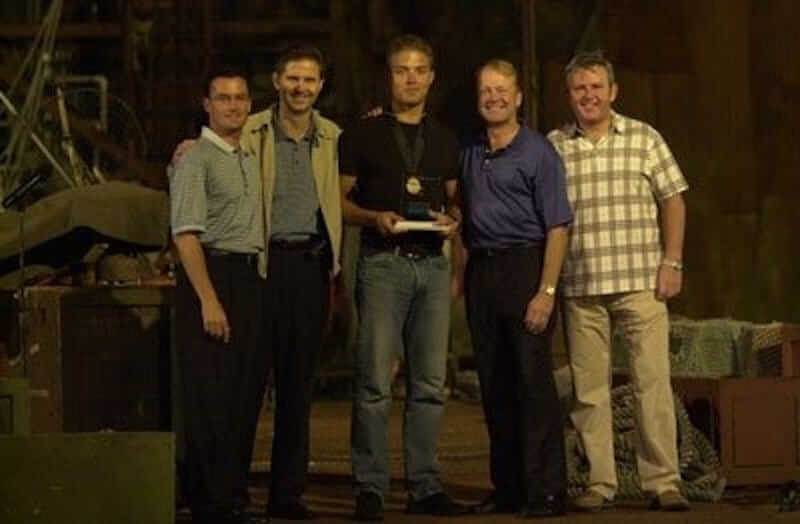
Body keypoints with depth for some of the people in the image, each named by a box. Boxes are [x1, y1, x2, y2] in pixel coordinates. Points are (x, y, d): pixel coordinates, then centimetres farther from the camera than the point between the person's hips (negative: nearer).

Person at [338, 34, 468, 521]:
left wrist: (451, 221, 0)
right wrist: (375, 217, -14)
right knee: (375, 381, -8)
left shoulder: (445, 141, 16)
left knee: (431, 383, 4)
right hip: (383, 261, -4)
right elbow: (339, 200, 4)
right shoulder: (363, 135, 4)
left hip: (433, 262, 4)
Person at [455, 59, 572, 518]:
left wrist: (547, 291, -16)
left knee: (534, 382, -7)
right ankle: (508, 489, 14)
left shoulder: (538, 152, -4)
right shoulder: (469, 152, 13)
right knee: (494, 386, 7)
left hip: (524, 266, -6)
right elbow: (463, 220, 23)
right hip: (481, 270, 6)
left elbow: (558, 227, -9)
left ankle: (547, 492, -5)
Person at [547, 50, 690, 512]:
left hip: (641, 283, -1)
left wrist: (671, 263, 0)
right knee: (589, 388, 4)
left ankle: (664, 482, -1)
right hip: (580, 288, 1)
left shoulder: (644, 139, 6)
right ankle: (600, 483, 11)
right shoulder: (552, 148, 8)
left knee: (654, 382, -5)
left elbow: (673, 201, 7)